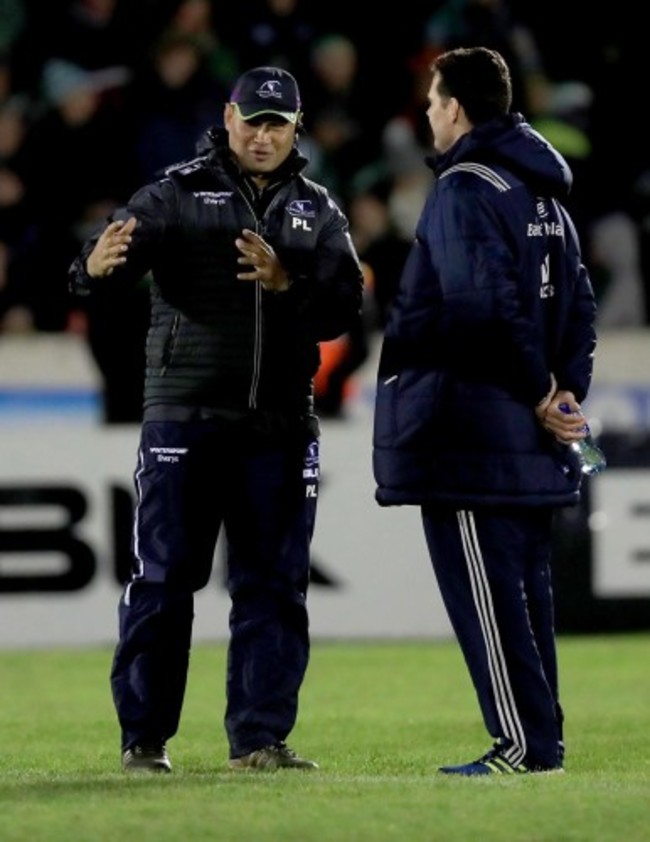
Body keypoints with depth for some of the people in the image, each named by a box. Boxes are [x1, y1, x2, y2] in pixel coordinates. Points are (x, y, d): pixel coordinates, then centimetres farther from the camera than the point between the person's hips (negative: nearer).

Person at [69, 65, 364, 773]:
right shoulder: (178, 194, 0)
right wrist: (98, 264, -40)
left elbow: (343, 308, 1)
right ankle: (143, 737, 6)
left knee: (272, 585, 4)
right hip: (184, 416, -3)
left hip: (280, 426, 4)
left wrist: (287, 283, -18)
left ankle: (260, 738, 9)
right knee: (164, 580, -1)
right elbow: (124, 246, -16)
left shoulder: (317, 212, 11)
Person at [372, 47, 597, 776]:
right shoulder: (543, 194, 16)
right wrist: (565, 391, 7)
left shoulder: (465, 190, -12)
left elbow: (486, 307, -21)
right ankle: (541, 739, 13)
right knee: (521, 586, 12)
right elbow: (577, 301, 15)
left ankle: (523, 742, -8)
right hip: (527, 442, 9)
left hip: (467, 432, -9)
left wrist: (541, 394, -12)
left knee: (482, 587, -6)